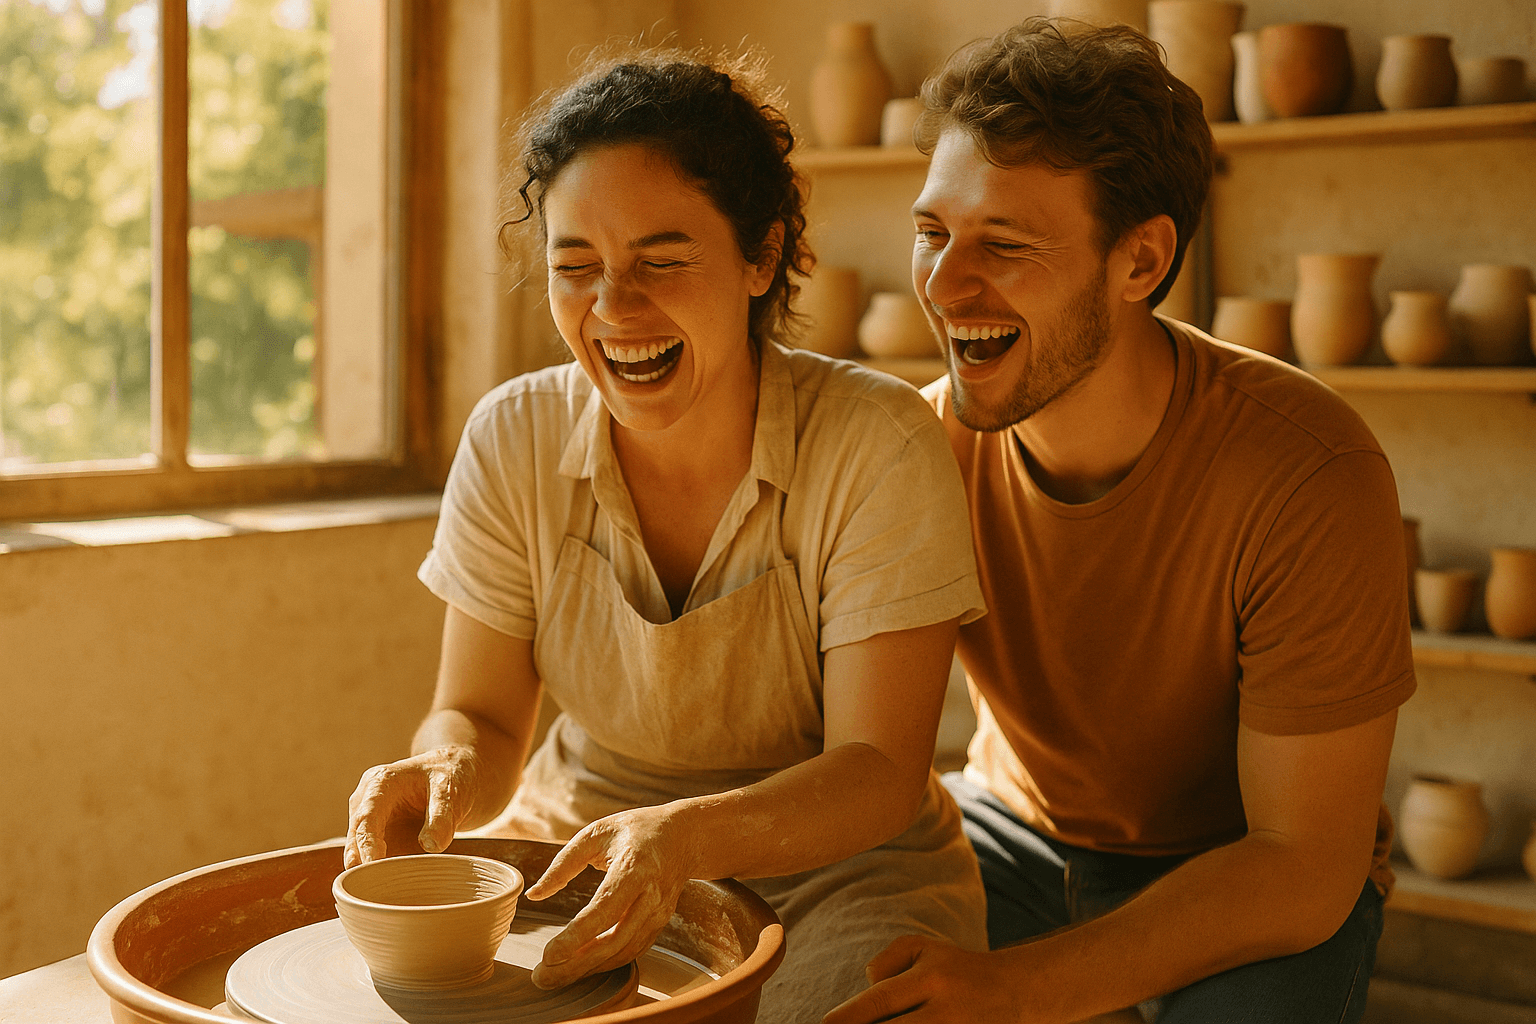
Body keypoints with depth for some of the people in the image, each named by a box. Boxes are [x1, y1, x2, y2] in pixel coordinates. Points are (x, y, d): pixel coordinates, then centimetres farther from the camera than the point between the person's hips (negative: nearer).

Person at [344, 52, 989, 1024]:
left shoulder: (879, 447, -18)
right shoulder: (513, 442, -6)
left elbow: (880, 773, -20)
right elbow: (481, 715, -2)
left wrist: (688, 836, -38)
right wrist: (446, 768, -26)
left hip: (833, 866, -2)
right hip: (576, 845, 3)